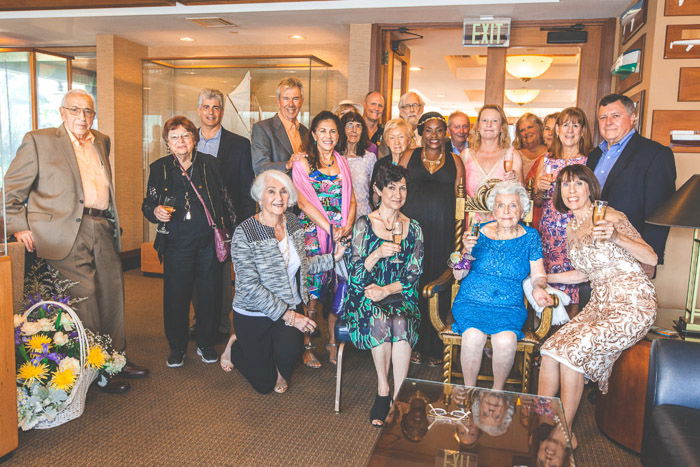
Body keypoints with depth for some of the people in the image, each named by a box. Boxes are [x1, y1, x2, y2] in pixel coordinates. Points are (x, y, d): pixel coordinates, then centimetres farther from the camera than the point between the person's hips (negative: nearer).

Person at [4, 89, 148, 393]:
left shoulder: (101, 141, 17)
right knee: (83, 297, -4)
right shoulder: (39, 141, -1)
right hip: (68, 232, -6)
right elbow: (12, 188, 1)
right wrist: (18, 226, -5)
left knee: (112, 294, 10)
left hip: (103, 230, 6)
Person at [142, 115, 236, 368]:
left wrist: (230, 232, 4)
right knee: (175, 295, 3)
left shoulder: (211, 164, 4)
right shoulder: (159, 168, 4)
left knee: (210, 293, 6)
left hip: (209, 241, 0)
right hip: (176, 243, 0)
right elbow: (147, 204, 9)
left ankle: (206, 344, 25)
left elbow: (225, 200, 7)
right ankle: (176, 347, 23)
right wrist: (156, 212, -14)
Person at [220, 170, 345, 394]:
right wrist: (289, 316, -24)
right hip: (254, 315, -4)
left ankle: (282, 372, 13)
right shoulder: (244, 233, -20)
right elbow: (250, 287, -24)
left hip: (290, 307, 4)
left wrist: (333, 258, 2)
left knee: (290, 351, -26)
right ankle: (236, 345, 36)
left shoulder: (293, 222, -1)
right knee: (264, 384, 7)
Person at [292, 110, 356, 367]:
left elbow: (351, 199, 12)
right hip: (313, 233, -4)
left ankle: (333, 342, 18)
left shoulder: (343, 163, 15)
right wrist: (330, 228, -14)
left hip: (341, 234, 4)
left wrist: (347, 226, -6)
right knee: (312, 292, -4)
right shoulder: (303, 163, 1)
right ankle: (306, 346, 9)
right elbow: (303, 202, -7)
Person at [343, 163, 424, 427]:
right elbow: (355, 273, -3)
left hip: (400, 296, 1)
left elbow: (414, 274, 4)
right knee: (379, 320, -32)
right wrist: (378, 253, -20)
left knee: (400, 323, -31)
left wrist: (387, 290, -12)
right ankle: (383, 391, -18)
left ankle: (398, 396, -23)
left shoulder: (413, 228, 9)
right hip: (366, 297, -1)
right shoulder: (363, 224, 3)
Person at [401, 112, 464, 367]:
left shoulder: (454, 161, 11)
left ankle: (435, 347, 16)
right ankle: (414, 344, 15)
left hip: (442, 231, 0)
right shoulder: (410, 157, 11)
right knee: (413, 282, 1)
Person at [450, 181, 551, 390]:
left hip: (510, 306, 1)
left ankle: (497, 391, -4)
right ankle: (469, 390, -7)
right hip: (472, 301, 0)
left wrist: (538, 288, -14)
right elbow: (458, 275, 4)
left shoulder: (530, 237, 8)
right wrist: (467, 251, -14)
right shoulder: (479, 233, 4)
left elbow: (538, 274, 9)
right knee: (473, 336, -31)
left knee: (505, 340, -30)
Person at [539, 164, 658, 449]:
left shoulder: (609, 216, -8)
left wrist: (616, 237, -27)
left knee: (571, 350, -23)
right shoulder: (572, 229, 14)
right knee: (550, 350, -13)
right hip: (599, 304, 7)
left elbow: (651, 258, -11)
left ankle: (565, 434, -7)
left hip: (632, 303, -7)